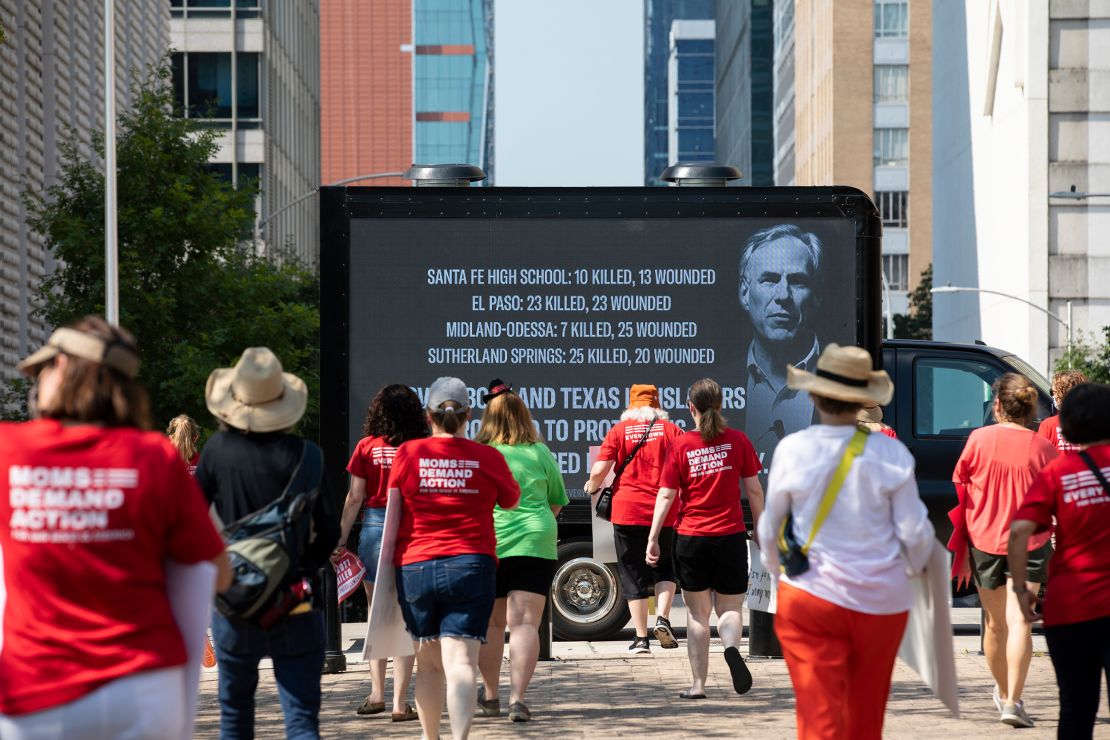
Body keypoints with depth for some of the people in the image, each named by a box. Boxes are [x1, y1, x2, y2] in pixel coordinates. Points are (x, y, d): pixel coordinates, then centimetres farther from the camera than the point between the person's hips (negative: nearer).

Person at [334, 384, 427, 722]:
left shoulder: (367, 447, 0)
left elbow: (354, 498, 0)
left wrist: (341, 539, 6)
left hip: (374, 527, 1)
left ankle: (376, 693, 12)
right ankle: (399, 703, 1)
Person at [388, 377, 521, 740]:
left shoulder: (408, 454, -1)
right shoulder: (488, 458, -1)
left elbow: (394, 513, 5)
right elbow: (511, 501, 16)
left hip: (415, 567, 1)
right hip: (471, 566, -1)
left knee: (428, 663, 16)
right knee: (460, 662, -8)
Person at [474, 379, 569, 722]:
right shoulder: (540, 453, 1)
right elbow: (555, 503, 11)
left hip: (486, 545, 1)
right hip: (535, 544, 0)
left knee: (491, 623, 14)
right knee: (525, 623, -4)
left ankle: (490, 695, 24)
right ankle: (517, 697, -15)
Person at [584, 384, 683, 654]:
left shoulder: (619, 431, 2)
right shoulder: (670, 430, 4)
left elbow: (599, 471, -5)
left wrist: (592, 487, 16)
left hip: (627, 511, -1)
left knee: (633, 575, 6)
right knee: (664, 568, 18)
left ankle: (641, 639, 6)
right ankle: (663, 619, -3)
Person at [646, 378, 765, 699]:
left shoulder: (680, 445, -4)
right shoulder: (737, 440, -2)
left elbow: (666, 495, -6)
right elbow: (754, 490, 2)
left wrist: (653, 538, -3)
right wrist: (761, 529, 13)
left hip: (691, 538, 0)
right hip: (731, 537, 0)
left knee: (697, 615, 9)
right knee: (730, 608, 11)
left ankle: (698, 685, 7)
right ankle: (732, 647, -21)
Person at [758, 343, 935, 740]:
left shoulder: (792, 449, -9)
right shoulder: (891, 453, -9)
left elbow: (769, 529, 1)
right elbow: (915, 532, -3)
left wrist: (777, 573, 21)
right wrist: (915, 567, 20)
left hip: (810, 594, -1)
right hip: (882, 599, 2)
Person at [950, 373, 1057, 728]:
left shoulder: (980, 439, -5)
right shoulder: (1043, 448, -6)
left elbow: (960, 486, 2)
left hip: (984, 539, 2)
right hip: (1028, 542, -1)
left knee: (995, 624, 15)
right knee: (1019, 620, -7)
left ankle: (1002, 692, 32)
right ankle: (1013, 701, -18)